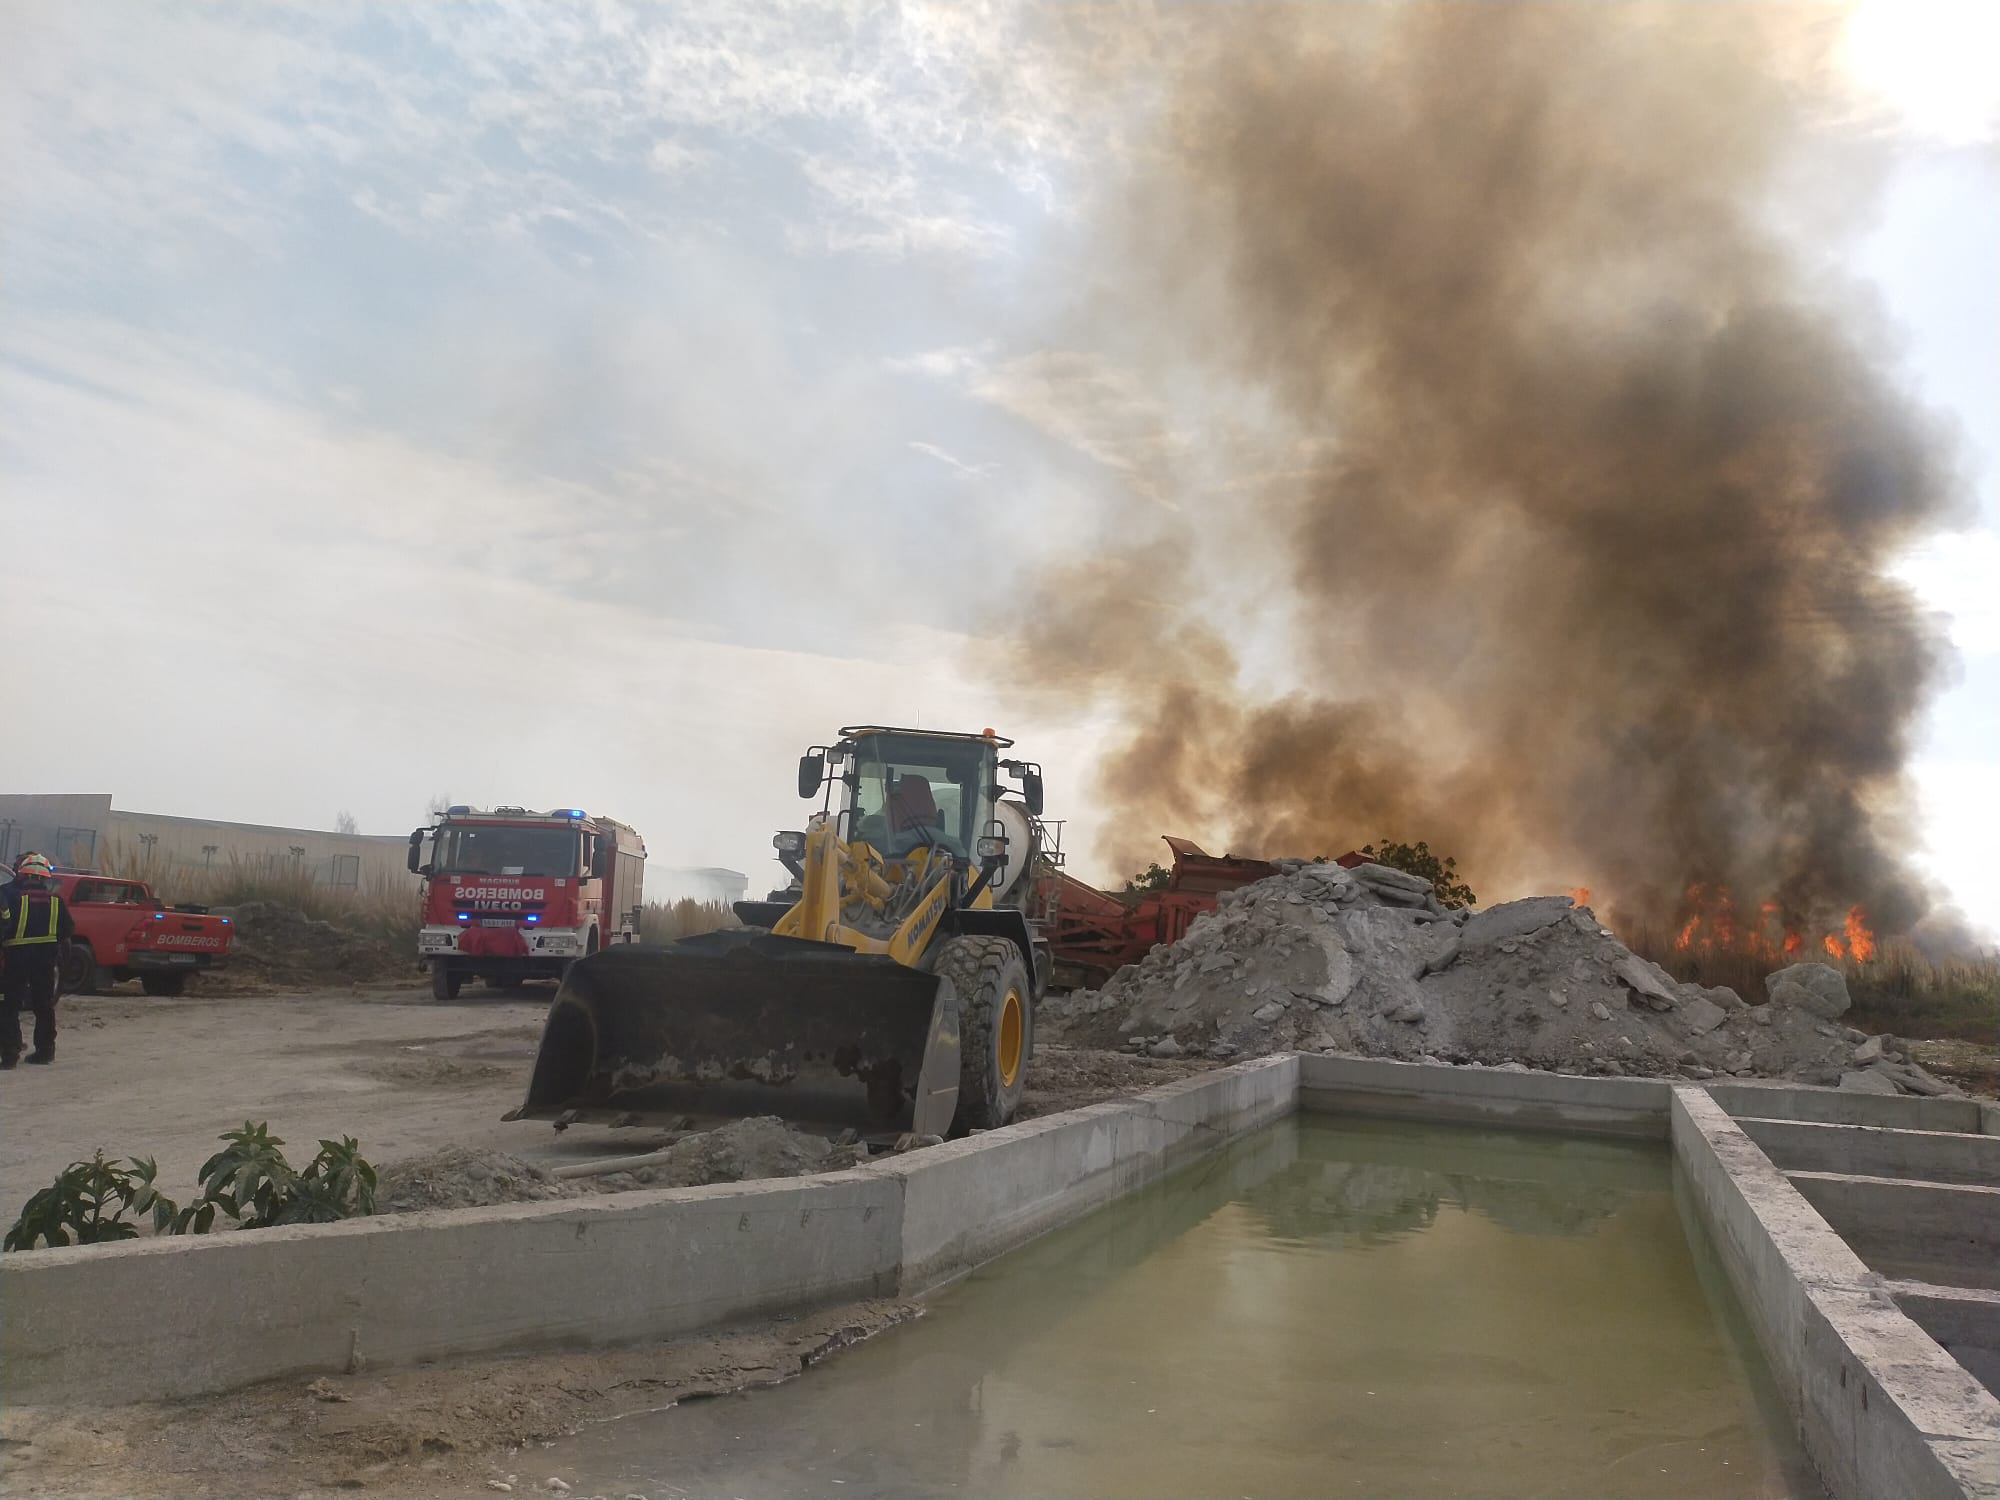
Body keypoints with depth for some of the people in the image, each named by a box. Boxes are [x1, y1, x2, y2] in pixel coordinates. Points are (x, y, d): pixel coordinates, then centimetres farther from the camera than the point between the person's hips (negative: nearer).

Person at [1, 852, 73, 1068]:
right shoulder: (56, 902, 5)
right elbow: (68, 933, 9)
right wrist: (59, 955, 20)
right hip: (46, 959, 4)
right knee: (44, 1006, 15)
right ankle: (45, 1050, 21)